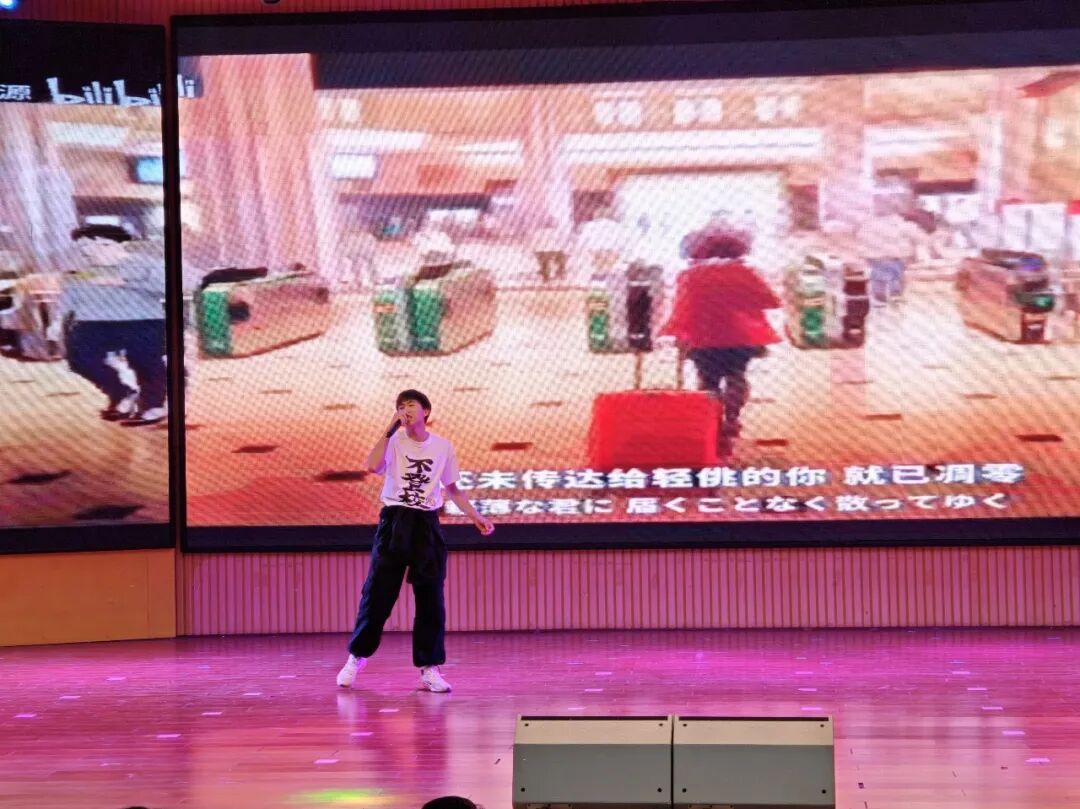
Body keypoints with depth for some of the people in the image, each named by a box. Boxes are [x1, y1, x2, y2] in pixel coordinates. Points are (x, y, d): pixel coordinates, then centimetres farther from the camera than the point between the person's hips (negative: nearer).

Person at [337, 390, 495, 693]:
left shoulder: (443, 447, 5)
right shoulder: (394, 441, -2)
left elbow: (452, 488, 18)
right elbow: (374, 466, -22)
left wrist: (475, 516, 10)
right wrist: (391, 429, -18)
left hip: (427, 524, 2)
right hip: (394, 523, -2)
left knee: (430, 599, 1)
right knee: (377, 594, 0)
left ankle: (429, 668, 7)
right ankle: (356, 657, 16)